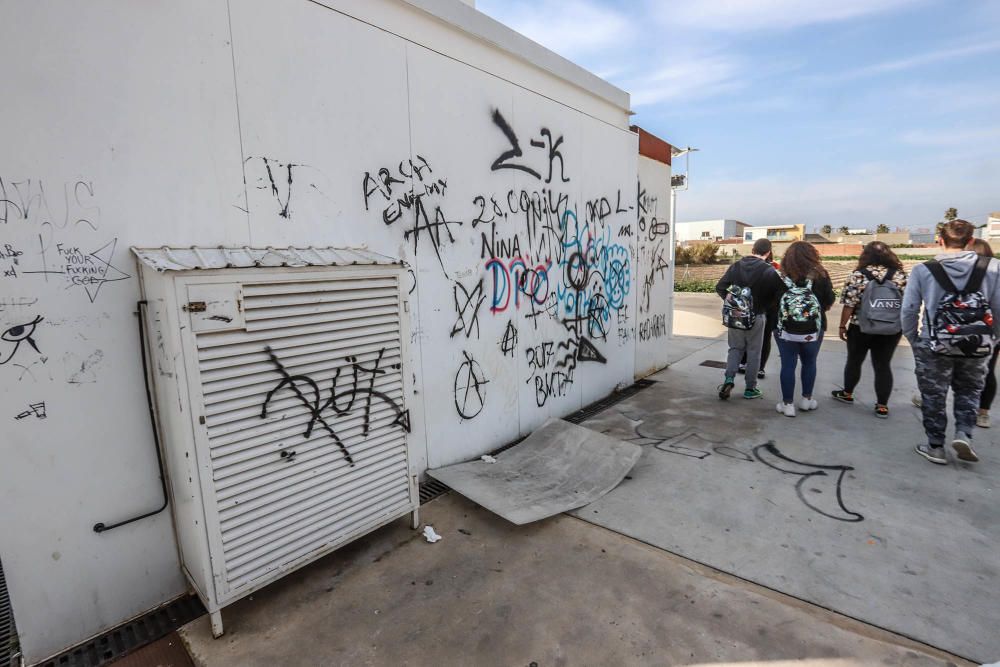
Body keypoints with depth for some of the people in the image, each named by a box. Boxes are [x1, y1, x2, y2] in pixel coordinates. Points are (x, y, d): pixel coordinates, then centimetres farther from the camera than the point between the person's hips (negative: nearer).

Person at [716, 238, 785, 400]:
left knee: (735, 348, 16)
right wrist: (765, 306, 3)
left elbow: (720, 288, -3)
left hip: (735, 315, 2)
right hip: (757, 317, -2)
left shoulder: (736, 266, -2)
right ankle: (750, 388, 17)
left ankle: (729, 379, -3)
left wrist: (730, 301, 8)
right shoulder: (769, 271, -11)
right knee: (753, 352, 10)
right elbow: (778, 294, -15)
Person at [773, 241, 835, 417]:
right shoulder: (820, 275, -6)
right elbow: (830, 300, 0)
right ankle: (806, 399, 30)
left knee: (788, 365, 6)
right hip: (813, 330, 1)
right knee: (809, 363, 19)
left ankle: (787, 404, 11)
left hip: (785, 329, -1)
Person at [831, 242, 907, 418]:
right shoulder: (900, 275, -1)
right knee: (883, 365, 8)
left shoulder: (858, 275, -10)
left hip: (860, 328, -2)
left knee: (854, 361, 15)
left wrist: (842, 326, -1)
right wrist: (902, 324, 14)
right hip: (891, 330, 2)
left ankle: (847, 394, 31)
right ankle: (882, 406, 13)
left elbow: (849, 305, -11)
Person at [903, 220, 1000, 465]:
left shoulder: (922, 270, -8)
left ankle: (935, 447, 21)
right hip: (978, 345, 2)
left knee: (934, 397, 12)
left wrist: (913, 339, 8)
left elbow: (909, 310, -7)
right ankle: (963, 434, 12)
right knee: (969, 391, 25)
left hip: (935, 346, -2)